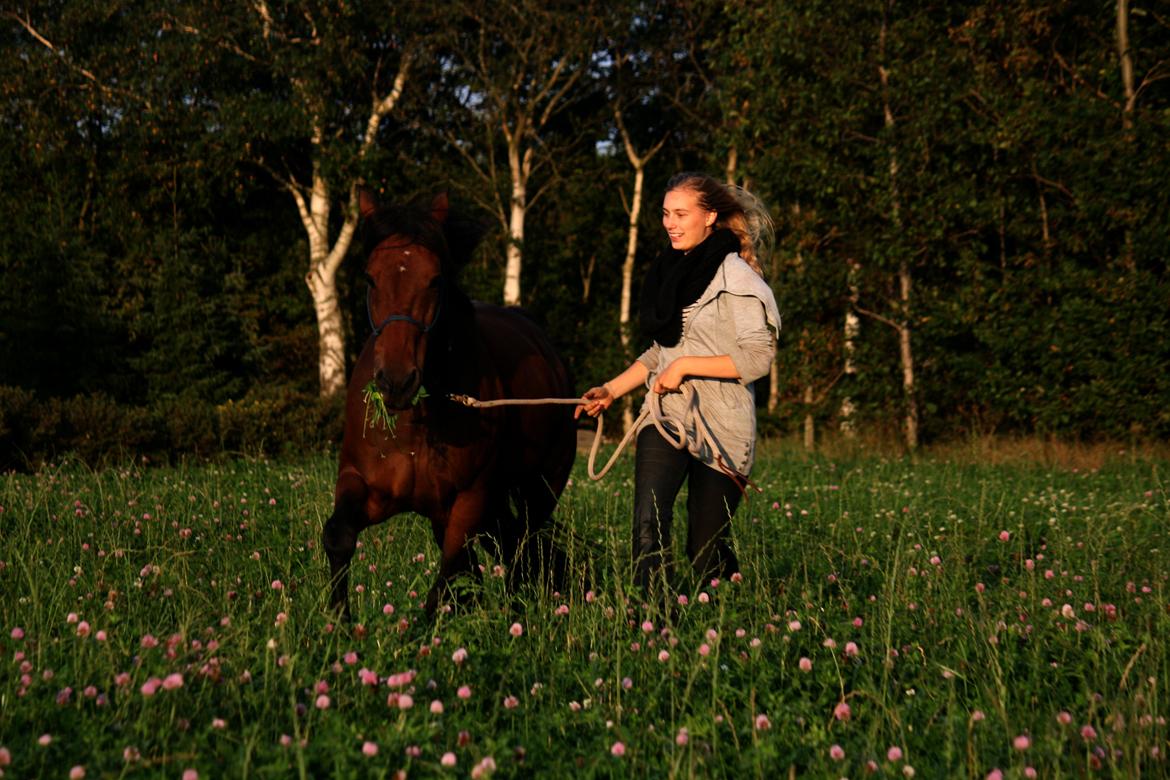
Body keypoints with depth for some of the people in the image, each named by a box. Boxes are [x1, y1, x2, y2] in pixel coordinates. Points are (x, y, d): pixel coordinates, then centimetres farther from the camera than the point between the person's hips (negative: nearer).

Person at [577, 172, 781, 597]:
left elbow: (758, 358, -16)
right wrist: (612, 390, 13)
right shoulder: (671, 270, 12)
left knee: (705, 546, 2)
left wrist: (685, 366, -16)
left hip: (719, 427, -5)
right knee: (649, 524, -14)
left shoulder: (735, 276, -10)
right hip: (665, 418, 5)